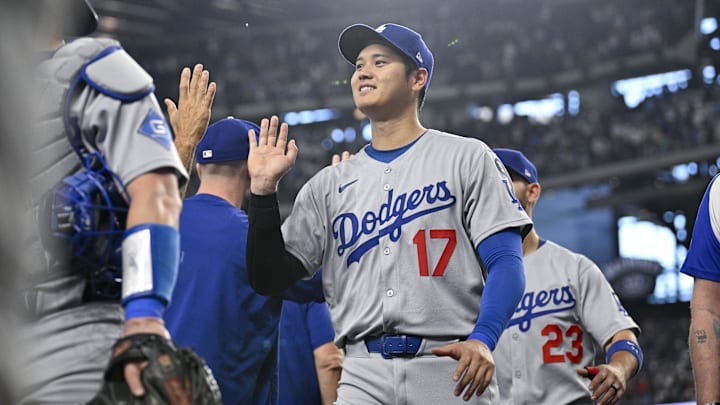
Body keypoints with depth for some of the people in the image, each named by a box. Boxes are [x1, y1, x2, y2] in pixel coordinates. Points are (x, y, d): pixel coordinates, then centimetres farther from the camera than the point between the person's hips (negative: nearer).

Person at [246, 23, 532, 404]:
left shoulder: (466, 158, 7)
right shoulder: (329, 184, 17)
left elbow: (505, 263, -2)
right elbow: (270, 278, 11)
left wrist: (482, 340, -19)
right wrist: (264, 189, 1)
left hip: (450, 367, -2)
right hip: (364, 373, 2)